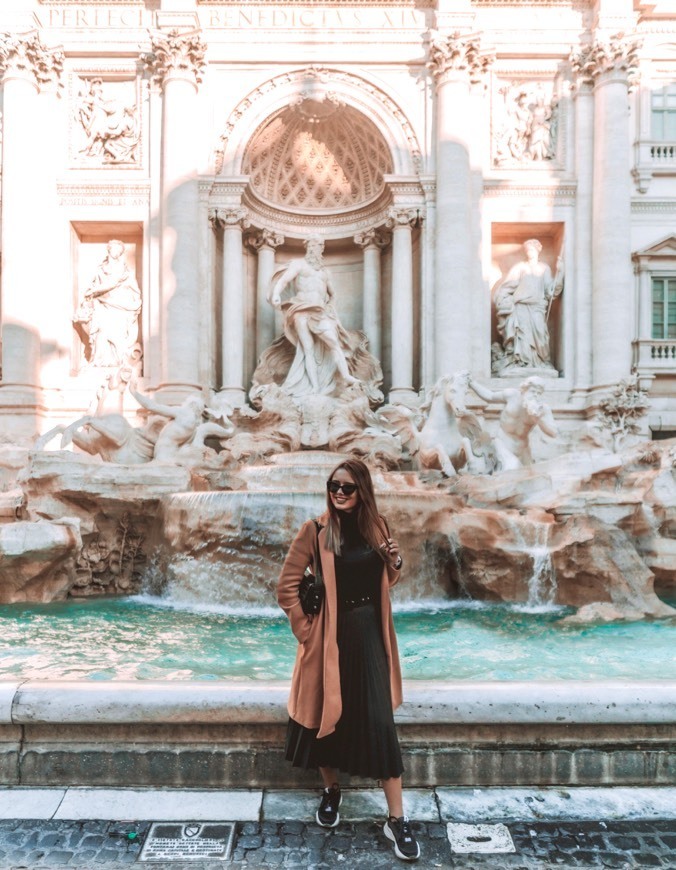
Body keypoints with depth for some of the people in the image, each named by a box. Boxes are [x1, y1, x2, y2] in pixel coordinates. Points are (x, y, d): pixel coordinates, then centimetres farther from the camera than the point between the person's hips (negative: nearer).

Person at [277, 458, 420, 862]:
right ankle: (332, 791, 41)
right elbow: (287, 588, -7)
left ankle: (397, 819, 18)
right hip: (332, 636, -2)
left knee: (380, 721, 4)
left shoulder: (377, 526, 1)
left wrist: (395, 563, -7)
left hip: (371, 634, 2)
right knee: (328, 715, 14)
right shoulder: (316, 530, -11)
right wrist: (307, 629, -9)